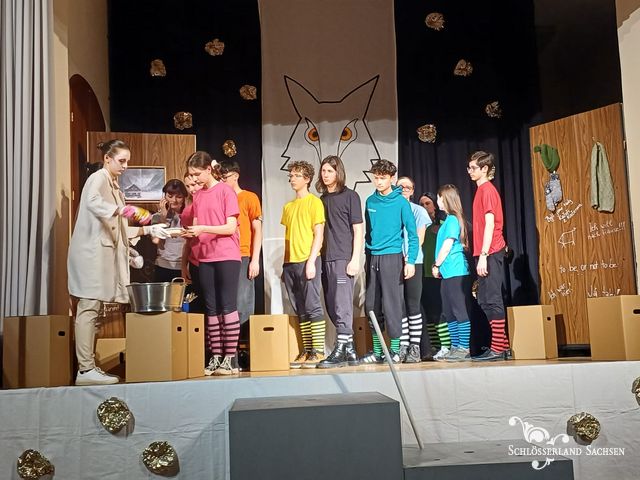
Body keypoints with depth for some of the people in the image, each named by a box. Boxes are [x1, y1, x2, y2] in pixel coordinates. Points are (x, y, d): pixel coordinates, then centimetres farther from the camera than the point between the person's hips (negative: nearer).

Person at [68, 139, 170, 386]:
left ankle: (87, 367, 9)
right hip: (91, 252, -9)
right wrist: (121, 210, -43)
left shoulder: (114, 186, 23)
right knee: (88, 308, -10)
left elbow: (118, 229, 22)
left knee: (90, 309, 7)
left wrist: (148, 229, 15)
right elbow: (93, 202, -29)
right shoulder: (98, 178, -4)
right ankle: (85, 369, -10)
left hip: (104, 253, 9)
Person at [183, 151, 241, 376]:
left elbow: (231, 227, -9)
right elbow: (195, 226, 15)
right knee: (212, 309, 6)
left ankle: (230, 358, -2)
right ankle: (215, 357, 10)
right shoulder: (197, 196, 13)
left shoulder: (225, 191, -4)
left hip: (227, 256, -6)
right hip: (205, 258, 6)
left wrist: (203, 228, -18)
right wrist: (190, 232, -8)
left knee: (227, 306, -5)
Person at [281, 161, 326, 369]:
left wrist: (311, 261, -15)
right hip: (291, 263, 7)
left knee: (313, 308, -8)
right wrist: (285, 264, 14)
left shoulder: (314, 202, -1)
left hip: (307, 261, -7)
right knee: (300, 310, 7)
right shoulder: (288, 206, 18)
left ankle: (318, 352, -4)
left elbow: (319, 234, -7)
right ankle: (306, 352, 11)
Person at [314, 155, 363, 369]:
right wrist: (318, 258, 11)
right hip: (326, 259, 6)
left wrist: (355, 259, -11)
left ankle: (340, 351, -8)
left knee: (342, 305, -9)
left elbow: (358, 230, -3)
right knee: (332, 307, 7)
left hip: (343, 259, -6)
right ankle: (350, 351, 16)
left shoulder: (350, 196, 2)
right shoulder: (322, 199, 17)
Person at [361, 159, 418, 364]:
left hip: (392, 257, -5)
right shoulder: (370, 201, 9)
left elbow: (413, 234, -4)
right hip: (372, 258, 5)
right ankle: (377, 351, 16)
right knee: (372, 306, 7)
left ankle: (395, 350, 7)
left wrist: (411, 261, -11)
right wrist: (367, 253, 13)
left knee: (392, 305, -4)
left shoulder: (400, 202, -4)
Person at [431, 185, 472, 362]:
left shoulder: (452, 219, -10)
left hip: (454, 271, -10)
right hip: (448, 272, 10)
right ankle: (455, 348, 18)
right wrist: (439, 267, 13)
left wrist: (436, 265, -7)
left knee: (459, 311, -7)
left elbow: (447, 246, -14)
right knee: (449, 313, 12)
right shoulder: (450, 219, 17)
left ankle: (464, 349, -5)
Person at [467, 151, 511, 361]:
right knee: (486, 300, 12)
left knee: (491, 300, -8)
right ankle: (501, 345, 18)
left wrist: (483, 255, -20)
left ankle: (497, 348, -4)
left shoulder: (487, 190, -9)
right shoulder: (483, 190, 19)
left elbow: (490, 224, -16)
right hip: (487, 253, 10)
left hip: (489, 253, -10)